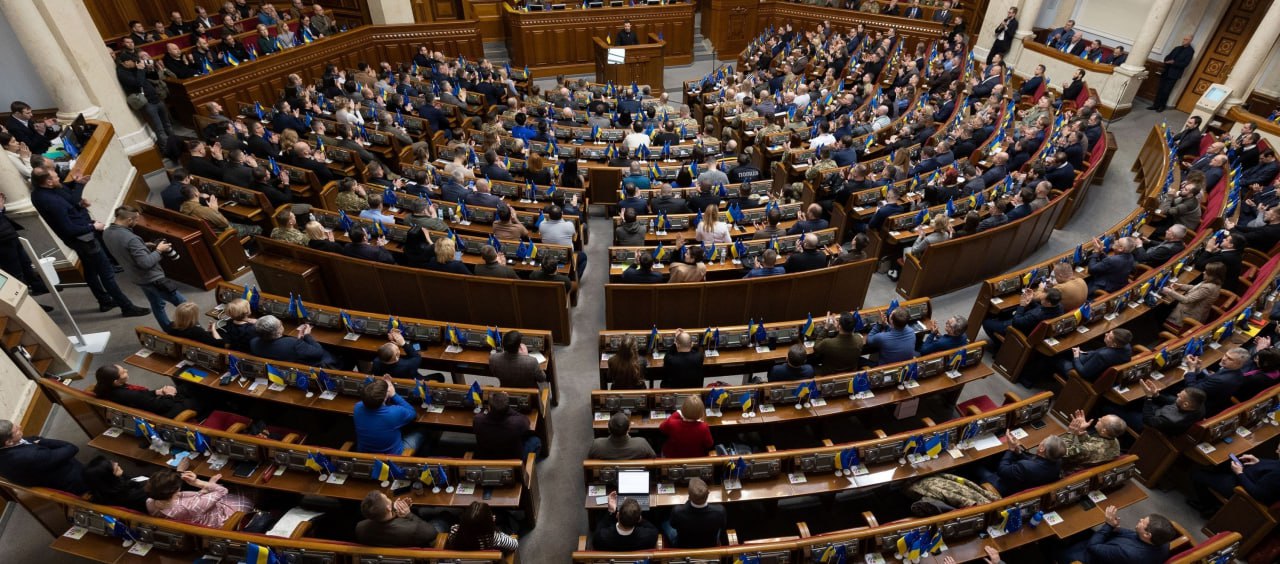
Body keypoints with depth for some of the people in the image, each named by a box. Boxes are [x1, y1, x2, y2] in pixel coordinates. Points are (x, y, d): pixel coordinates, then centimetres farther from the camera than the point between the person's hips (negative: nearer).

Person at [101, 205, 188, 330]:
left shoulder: (106, 233, -3)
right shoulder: (130, 238, -32)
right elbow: (146, 263, -31)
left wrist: (145, 246, 8)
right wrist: (158, 250, -16)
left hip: (137, 277, 10)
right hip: (152, 278, -9)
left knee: (157, 305, 23)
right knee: (183, 304, 3)